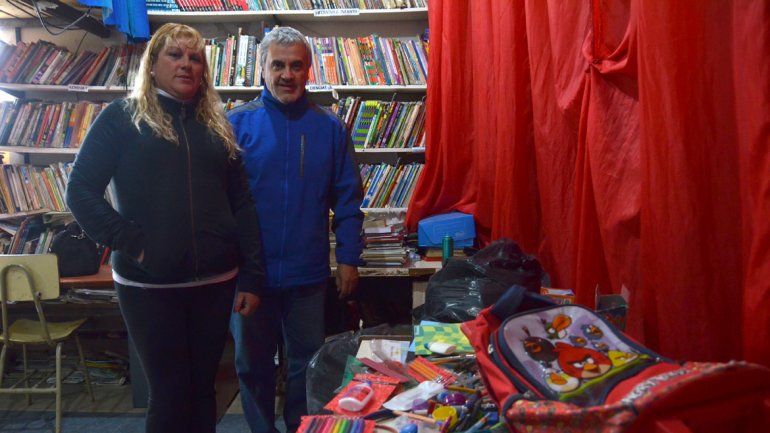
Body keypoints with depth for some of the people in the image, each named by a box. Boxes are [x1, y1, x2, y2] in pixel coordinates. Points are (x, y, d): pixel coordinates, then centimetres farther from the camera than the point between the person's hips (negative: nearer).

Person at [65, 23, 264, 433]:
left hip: (216, 282, 3)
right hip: (148, 285, -3)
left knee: (202, 388, 14)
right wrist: (132, 243, -13)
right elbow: (81, 191, -3)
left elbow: (242, 203, 7)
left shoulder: (217, 124, 10)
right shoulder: (122, 117, 1)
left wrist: (252, 277, 1)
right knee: (170, 393, 6)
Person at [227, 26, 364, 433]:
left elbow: (347, 198, 3)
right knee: (252, 364, 16)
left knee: (306, 363, 15)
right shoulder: (237, 123, -3)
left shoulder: (329, 127, 0)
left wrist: (349, 258, -1)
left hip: (308, 274, 1)